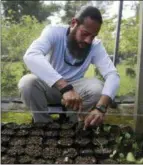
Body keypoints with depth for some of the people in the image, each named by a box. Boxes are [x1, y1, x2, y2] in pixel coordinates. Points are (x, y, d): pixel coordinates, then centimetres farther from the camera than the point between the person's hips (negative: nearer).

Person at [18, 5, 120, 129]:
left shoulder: (96, 45, -14)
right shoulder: (54, 32, -21)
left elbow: (113, 75, -24)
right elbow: (31, 56, -40)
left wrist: (101, 107, -45)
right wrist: (65, 87, -53)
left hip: (74, 89, 2)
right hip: (49, 87, -1)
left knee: (97, 88, -27)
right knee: (27, 83, -32)